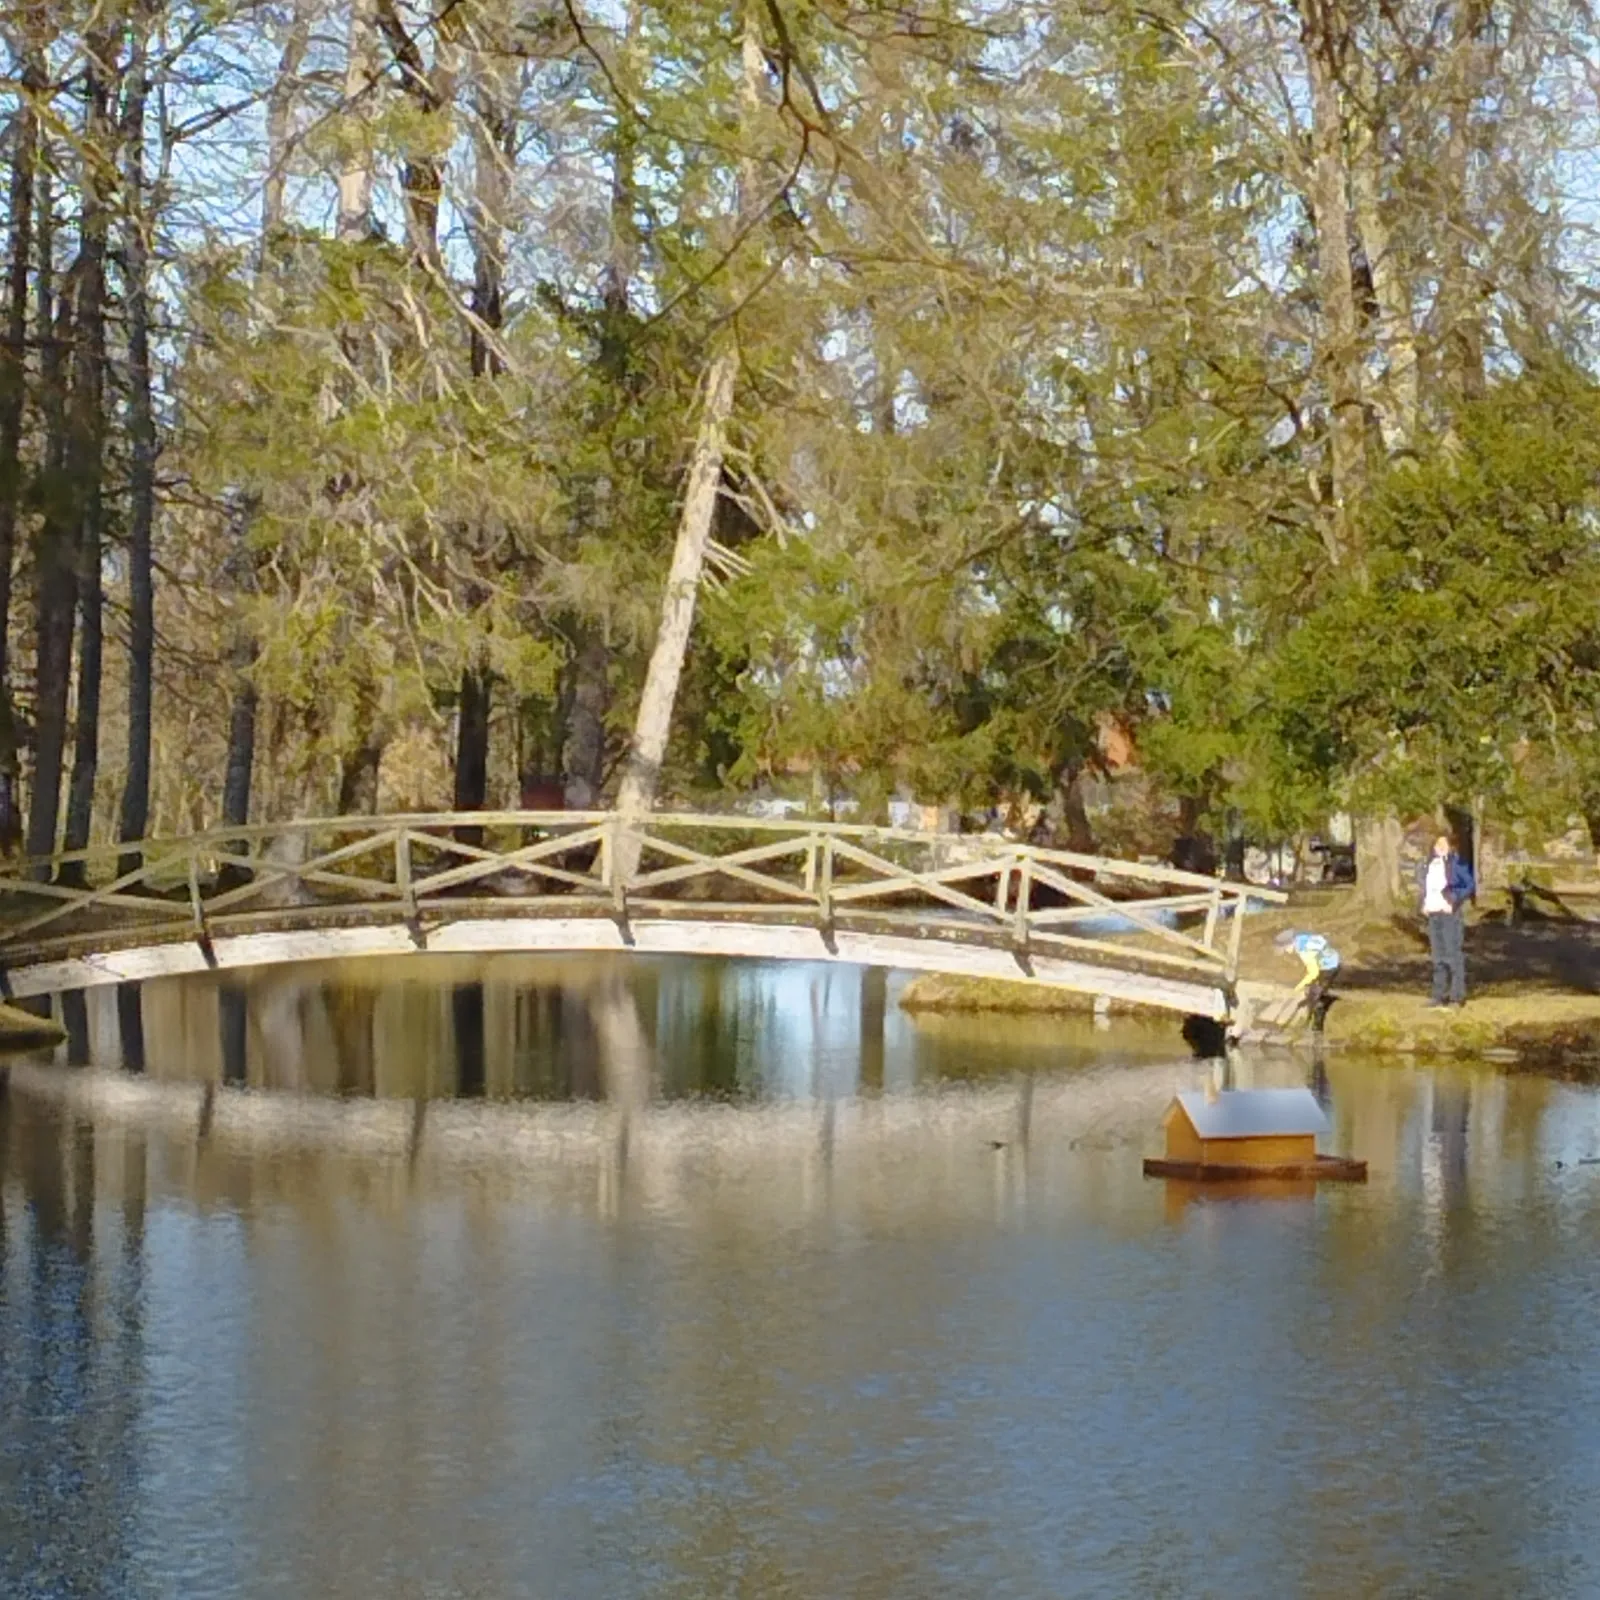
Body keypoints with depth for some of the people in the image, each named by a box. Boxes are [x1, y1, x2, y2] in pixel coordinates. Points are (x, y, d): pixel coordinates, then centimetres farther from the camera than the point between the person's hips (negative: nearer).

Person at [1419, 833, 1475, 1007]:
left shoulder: (1456, 863, -7)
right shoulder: (1429, 864, 13)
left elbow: (1470, 885, -9)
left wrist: (1455, 901, -17)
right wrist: (1424, 904, 9)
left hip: (1451, 914, -7)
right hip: (1433, 914, 7)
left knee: (1454, 954, -8)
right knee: (1438, 956, 12)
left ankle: (1458, 995, -6)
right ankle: (1440, 995, 19)